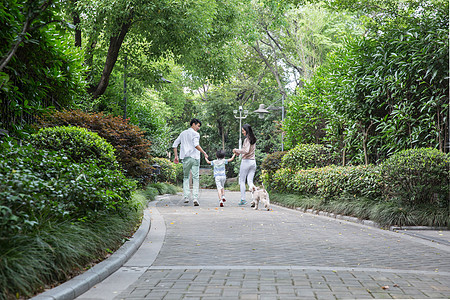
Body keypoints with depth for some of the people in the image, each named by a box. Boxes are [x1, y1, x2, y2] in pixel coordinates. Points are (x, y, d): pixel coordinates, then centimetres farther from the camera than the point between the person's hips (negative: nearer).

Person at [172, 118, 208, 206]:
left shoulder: (183, 133, 17)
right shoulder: (195, 134, -2)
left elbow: (174, 145, 15)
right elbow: (196, 145, -20)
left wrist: (176, 156, 19)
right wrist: (204, 153, -13)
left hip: (185, 158, 5)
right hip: (194, 158, -4)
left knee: (186, 177, 16)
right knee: (195, 178, -2)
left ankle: (186, 196, 7)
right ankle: (195, 198, -10)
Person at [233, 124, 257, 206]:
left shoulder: (247, 139, -12)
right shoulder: (253, 140, 14)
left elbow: (246, 151, -21)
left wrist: (237, 150, -8)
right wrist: (239, 153, 21)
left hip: (246, 161, -7)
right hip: (253, 161, 7)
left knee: (242, 180, 3)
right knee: (250, 181, 5)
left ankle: (243, 199, 1)